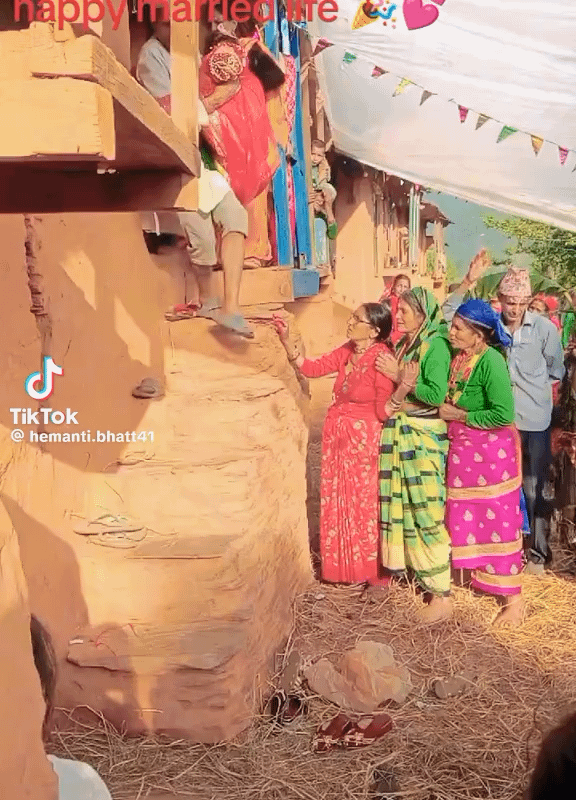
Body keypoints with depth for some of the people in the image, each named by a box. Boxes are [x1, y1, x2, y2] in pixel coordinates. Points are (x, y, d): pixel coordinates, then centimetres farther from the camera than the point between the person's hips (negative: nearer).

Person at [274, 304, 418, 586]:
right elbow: (312, 368, 4)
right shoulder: (346, 351, 1)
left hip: (364, 441, -7)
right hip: (337, 436, 7)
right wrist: (285, 340, -5)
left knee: (365, 504, 7)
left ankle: (373, 570, 26)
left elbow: (383, 412, -18)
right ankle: (344, 565, 32)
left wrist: (403, 388, -35)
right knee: (337, 503, 15)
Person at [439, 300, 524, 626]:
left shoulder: (491, 361, -23)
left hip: (490, 449, -8)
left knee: (497, 519, 2)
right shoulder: (459, 357, 2)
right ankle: (480, 575, 35)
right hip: (463, 446, 8)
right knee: (468, 514, 17)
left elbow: (504, 414, -28)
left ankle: (513, 596, 17)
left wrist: (459, 416, -19)